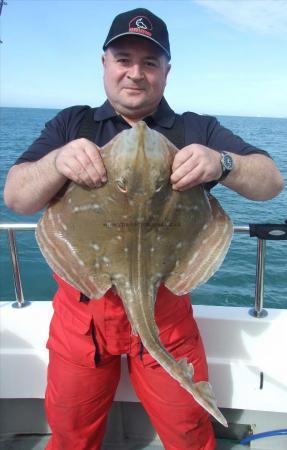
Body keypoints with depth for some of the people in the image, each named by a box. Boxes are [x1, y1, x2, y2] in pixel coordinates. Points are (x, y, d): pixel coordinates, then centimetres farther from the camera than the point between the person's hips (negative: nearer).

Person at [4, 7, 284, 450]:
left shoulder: (197, 130, 2)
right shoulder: (71, 124, 4)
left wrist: (221, 163, -28)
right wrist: (57, 163, -27)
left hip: (166, 309, 0)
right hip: (81, 309, 2)